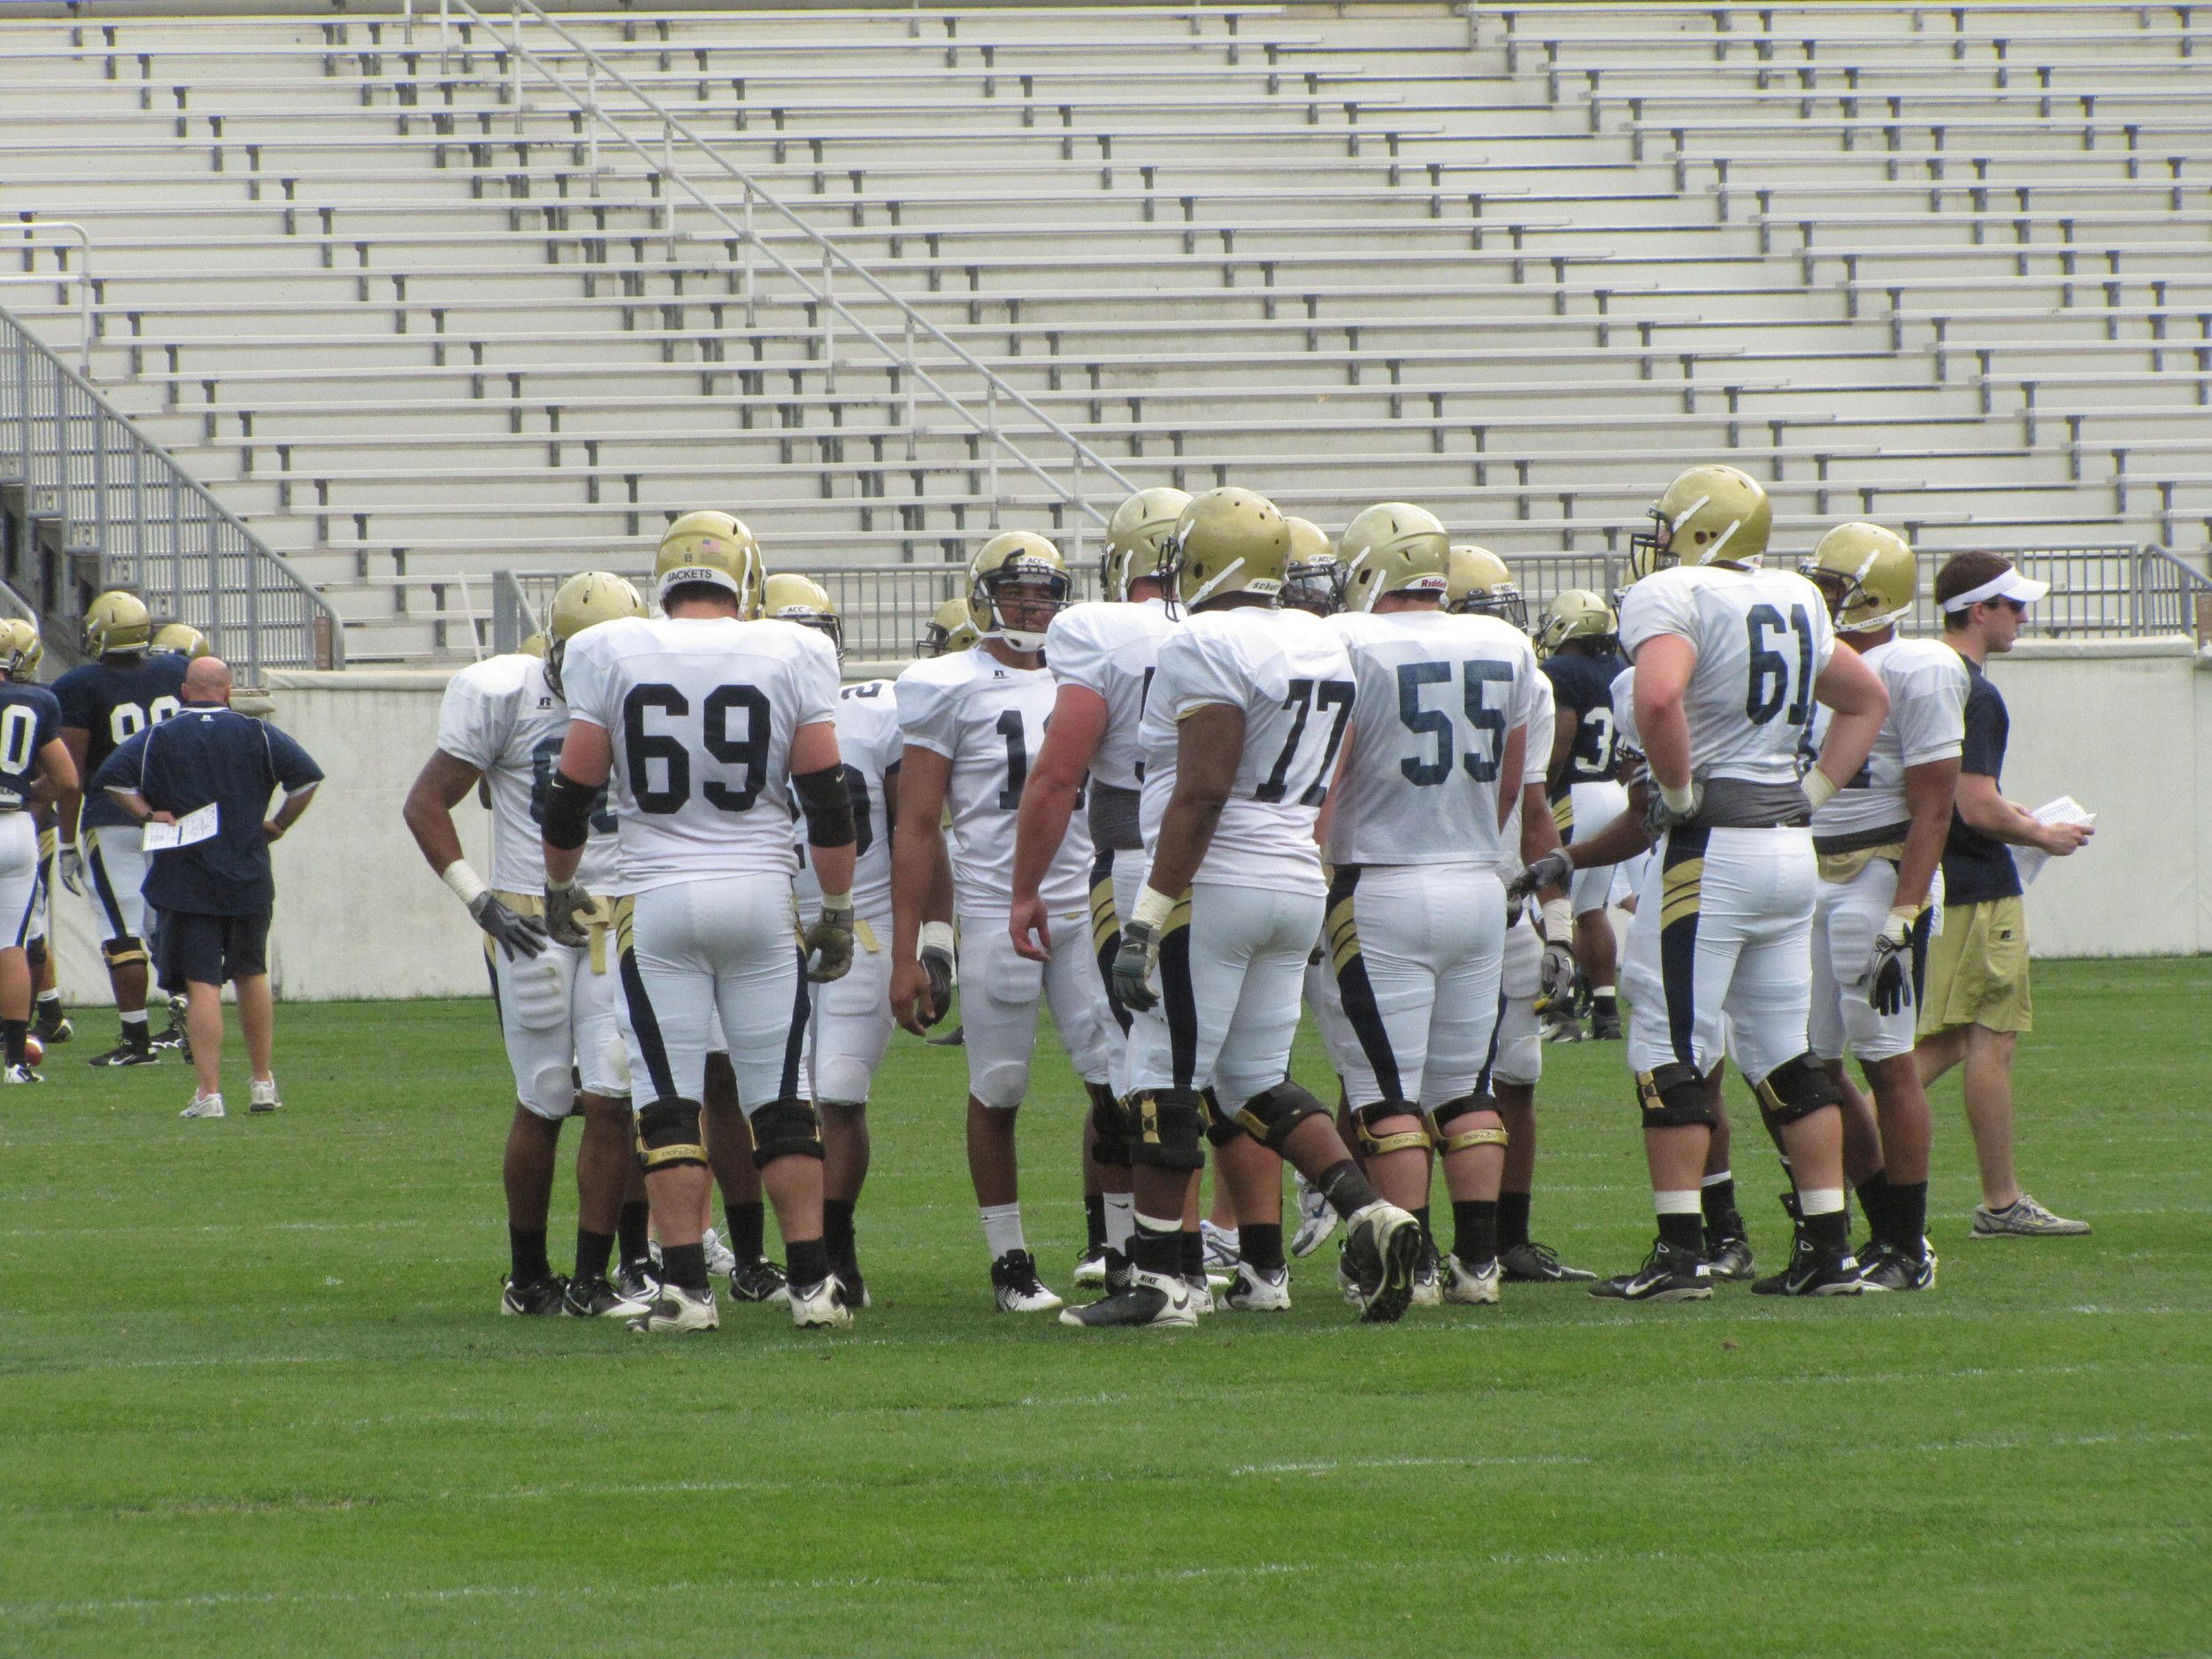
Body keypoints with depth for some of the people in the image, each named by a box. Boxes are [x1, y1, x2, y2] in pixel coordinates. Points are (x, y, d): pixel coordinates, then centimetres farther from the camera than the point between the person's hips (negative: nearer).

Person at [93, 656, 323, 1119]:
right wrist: (278, 824, 7)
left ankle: (209, 1093, -11)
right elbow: (306, 776, -3)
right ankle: (263, 1084, 21)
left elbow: (111, 777, -13)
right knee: (251, 975, 18)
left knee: (202, 985, -4)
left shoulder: (159, 737, -1)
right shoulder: (256, 734, 2)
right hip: (248, 880, 2)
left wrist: (149, 816, -5)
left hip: (185, 881, -2)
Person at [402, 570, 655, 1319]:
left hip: (620, 921, 2)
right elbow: (427, 805, -1)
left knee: (610, 1102, -7)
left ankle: (592, 1278, 0)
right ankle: (527, 1277, 17)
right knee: (543, 1106, 2)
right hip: (532, 927, -2)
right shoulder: (504, 697, -7)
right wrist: (478, 897, -9)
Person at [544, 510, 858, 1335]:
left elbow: (573, 791, 2)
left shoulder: (611, 654, 0)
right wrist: (837, 910, 9)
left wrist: (560, 886, 19)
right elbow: (826, 795, 0)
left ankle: (685, 1286, -3)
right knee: (782, 1100, 7)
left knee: (671, 1103, 2)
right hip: (762, 895, 1)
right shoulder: (791, 655, 0)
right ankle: (812, 1282, 3)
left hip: (658, 899, -1)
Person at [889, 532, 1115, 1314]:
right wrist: (906, 953, -6)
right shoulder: (953, 688, -1)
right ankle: (1010, 1260, 12)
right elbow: (917, 825, -2)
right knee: (997, 1093, 2)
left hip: (1086, 905, 4)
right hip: (995, 913, -4)